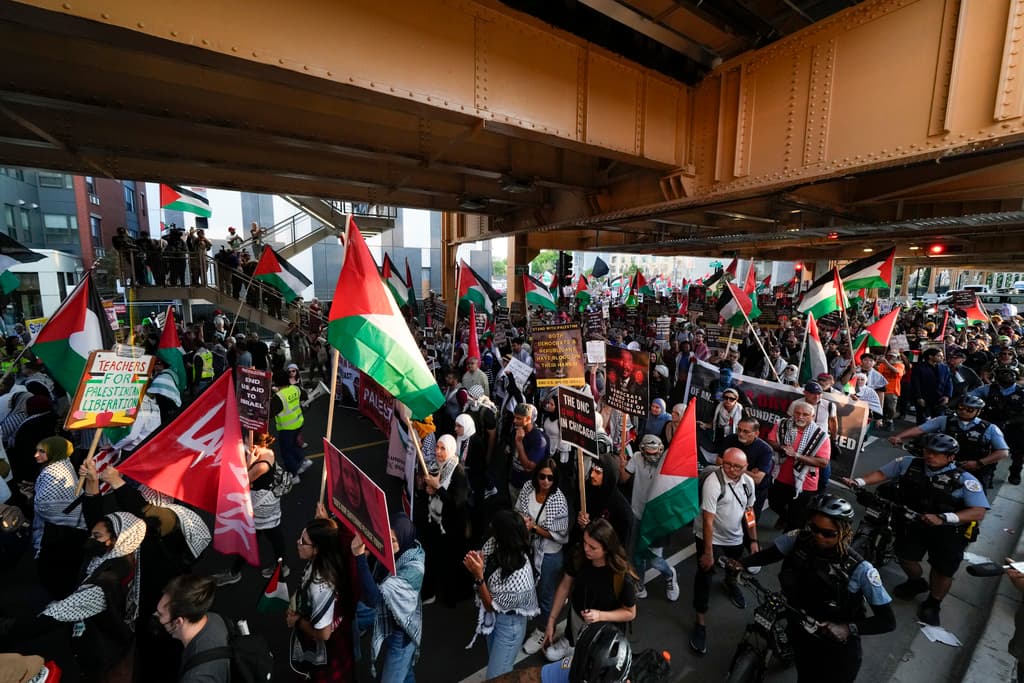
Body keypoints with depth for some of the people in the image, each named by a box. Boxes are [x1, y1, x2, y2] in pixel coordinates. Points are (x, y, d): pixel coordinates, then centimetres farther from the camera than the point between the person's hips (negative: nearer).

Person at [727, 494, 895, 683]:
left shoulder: (859, 570, -27)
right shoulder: (798, 539, -20)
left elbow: (888, 621, -19)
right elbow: (768, 554, -7)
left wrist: (849, 629, -33)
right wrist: (740, 563, -24)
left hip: (837, 649, -3)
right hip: (802, 634, 3)